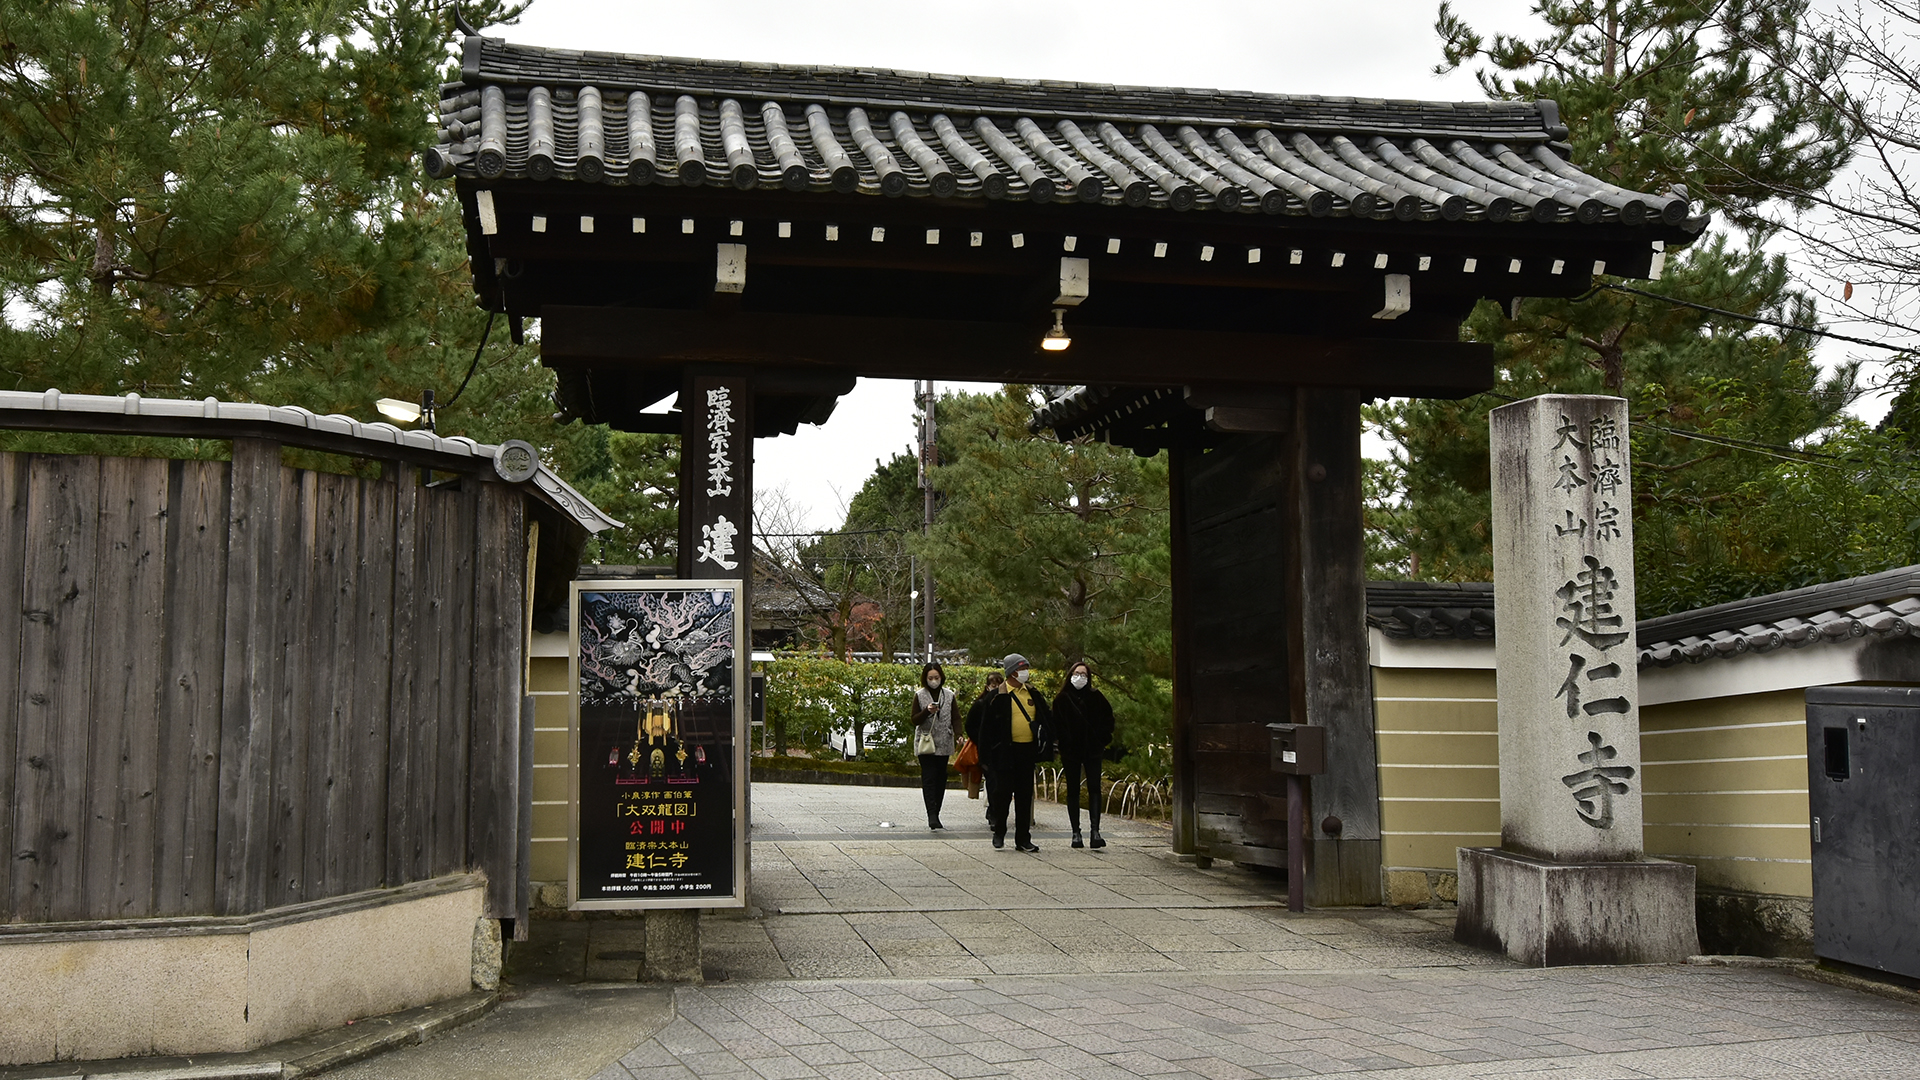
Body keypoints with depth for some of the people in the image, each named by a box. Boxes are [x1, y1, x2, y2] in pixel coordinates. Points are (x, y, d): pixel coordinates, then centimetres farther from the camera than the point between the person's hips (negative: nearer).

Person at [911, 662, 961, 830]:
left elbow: (955, 717, 7)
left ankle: (935, 814, 10)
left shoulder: (948, 695, 7)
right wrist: (927, 711, -19)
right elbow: (915, 721, 0)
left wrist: (958, 734, -10)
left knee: (941, 779, 3)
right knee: (929, 779, -12)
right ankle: (932, 816, -18)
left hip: (944, 744, 3)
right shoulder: (919, 695, 2)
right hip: (925, 743, -3)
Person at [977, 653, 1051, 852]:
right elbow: (987, 726, -5)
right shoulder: (998, 696, -5)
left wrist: (1043, 739, 2)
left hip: (1027, 751, 5)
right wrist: (986, 755, -9)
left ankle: (1023, 839, 12)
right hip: (1006, 752, -4)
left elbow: (1046, 717, 18)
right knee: (1003, 793, 0)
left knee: (1025, 796, 7)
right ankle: (999, 833, 17)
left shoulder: (1032, 694, 10)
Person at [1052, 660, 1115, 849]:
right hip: (1070, 751, 0)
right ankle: (1076, 832, 10)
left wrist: (1102, 739, 0)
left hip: (1092, 750, 0)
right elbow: (1057, 726, 3)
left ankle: (1095, 830, -12)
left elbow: (1108, 718, 11)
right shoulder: (1062, 700, 3)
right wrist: (1063, 746, -7)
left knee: (1094, 789, -8)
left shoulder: (1096, 697, 5)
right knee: (1073, 791, 5)